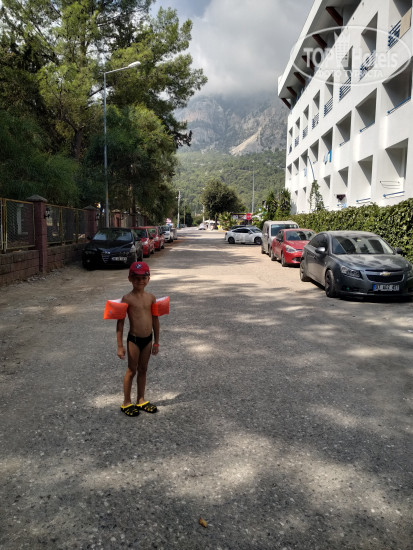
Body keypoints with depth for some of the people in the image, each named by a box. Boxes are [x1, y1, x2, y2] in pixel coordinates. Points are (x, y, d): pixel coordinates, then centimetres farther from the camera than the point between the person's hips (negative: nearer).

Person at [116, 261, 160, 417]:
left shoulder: (151, 297, 1)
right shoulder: (127, 298, -13)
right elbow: (120, 322, -11)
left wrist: (156, 341, 12)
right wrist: (120, 346, -12)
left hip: (148, 339, 5)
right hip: (134, 339, -4)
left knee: (143, 370, 17)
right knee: (131, 371, 8)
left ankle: (141, 400, 31)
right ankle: (127, 403, 24)